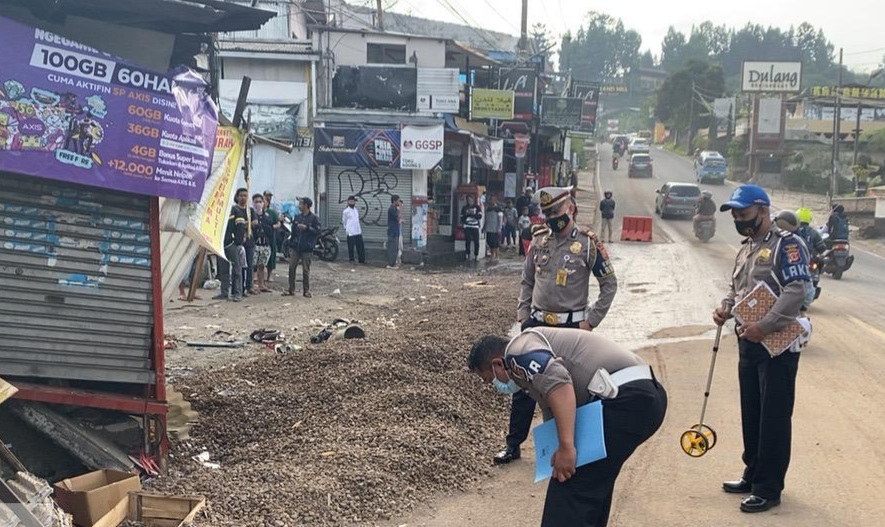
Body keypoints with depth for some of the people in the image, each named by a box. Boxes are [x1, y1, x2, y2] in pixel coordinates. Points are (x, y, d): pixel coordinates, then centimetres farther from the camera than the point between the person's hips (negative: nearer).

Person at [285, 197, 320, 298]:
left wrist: (306, 227, -21)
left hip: (307, 249, -5)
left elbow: (318, 231, -12)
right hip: (295, 247, 5)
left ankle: (306, 291, 11)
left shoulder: (314, 218, -4)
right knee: (291, 268, 2)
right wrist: (291, 245, 13)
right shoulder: (297, 217, 11)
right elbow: (293, 232, 15)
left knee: (306, 270, 1)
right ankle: (291, 290, 10)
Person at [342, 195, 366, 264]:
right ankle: (351, 260, 10)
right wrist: (346, 229, 4)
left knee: (361, 247, 5)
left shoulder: (357, 211, 14)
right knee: (351, 248, 0)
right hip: (350, 233, -6)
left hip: (358, 232, 6)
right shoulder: (346, 211, -5)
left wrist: (360, 228, 15)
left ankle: (362, 260, 11)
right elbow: (343, 222, 3)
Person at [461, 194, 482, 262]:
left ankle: (476, 256, 2)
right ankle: (468, 255, 3)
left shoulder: (477, 207, 6)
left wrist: (471, 214, -15)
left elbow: (480, 216, -6)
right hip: (467, 227, 1)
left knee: (476, 242, -5)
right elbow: (462, 217, 13)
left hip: (475, 227, -1)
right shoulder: (464, 208, 11)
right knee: (468, 241, -5)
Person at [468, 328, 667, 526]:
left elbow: (558, 381, -19)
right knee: (595, 480, 26)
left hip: (624, 399, -10)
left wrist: (566, 446, -20)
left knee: (570, 488, -5)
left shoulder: (519, 351, 0)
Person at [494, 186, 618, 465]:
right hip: (536, 324, 4)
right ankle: (513, 444, 16)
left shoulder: (587, 243, -8)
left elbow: (609, 284, -3)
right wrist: (523, 313, 5)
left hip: (571, 327, -4)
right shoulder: (539, 240, 5)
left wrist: (591, 320, -7)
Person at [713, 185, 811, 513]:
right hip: (749, 342, 9)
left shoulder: (786, 244, -11)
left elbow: (796, 292, -21)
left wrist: (764, 326, -26)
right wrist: (726, 308, 2)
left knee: (774, 417, -1)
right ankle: (753, 475, 30)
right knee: (751, 413, 16)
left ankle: (769, 489, 7)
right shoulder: (746, 249, 16)